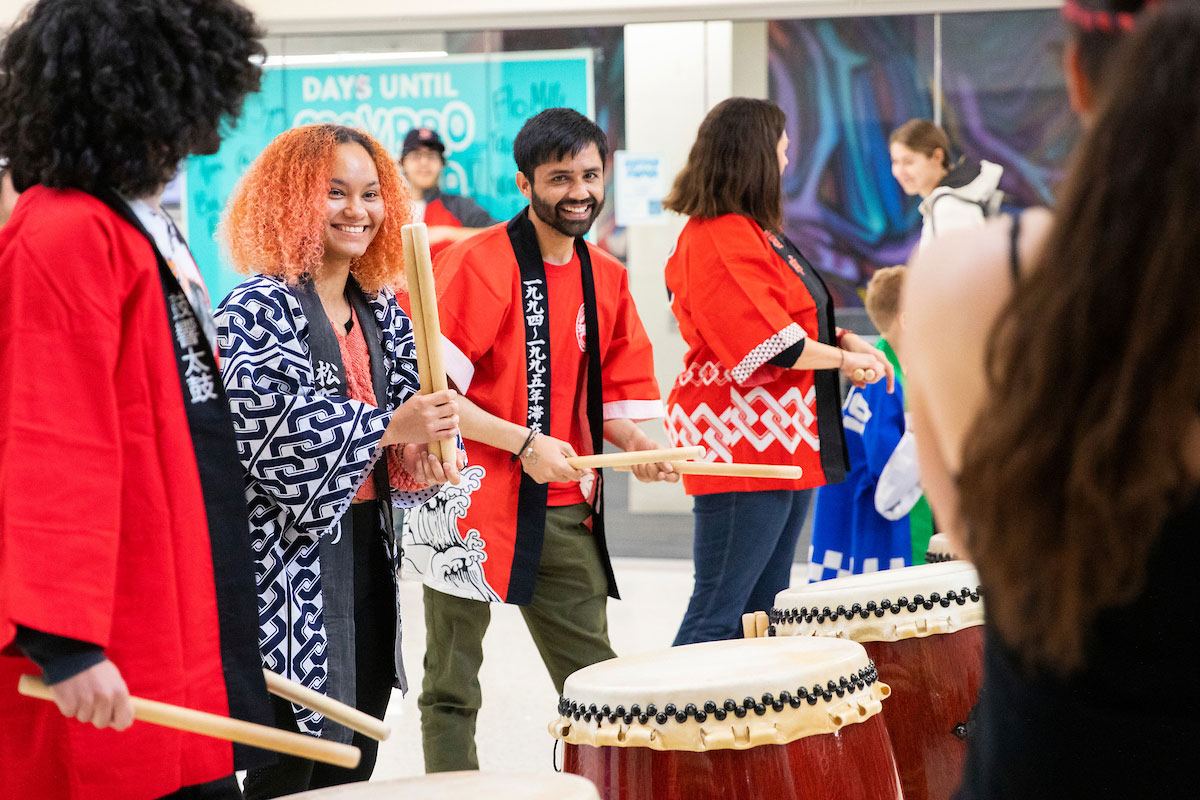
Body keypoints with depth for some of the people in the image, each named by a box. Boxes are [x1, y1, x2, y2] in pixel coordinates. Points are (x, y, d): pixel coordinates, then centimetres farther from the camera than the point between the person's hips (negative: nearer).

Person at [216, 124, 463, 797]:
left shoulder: (380, 307, 13)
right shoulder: (260, 306, -10)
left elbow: (411, 396, 15)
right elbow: (272, 420, -22)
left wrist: (422, 453, -7)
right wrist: (388, 428, -26)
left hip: (370, 543, 7)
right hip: (296, 553, -7)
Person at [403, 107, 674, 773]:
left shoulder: (607, 280, 11)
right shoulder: (478, 264, -9)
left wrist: (635, 445, -3)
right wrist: (524, 443, -18)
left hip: (565, 511, 6)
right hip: (472, 505, -5)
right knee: (452, 691, 3)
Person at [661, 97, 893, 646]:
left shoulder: (753, 230, 18)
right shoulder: (719, 240, -15)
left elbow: (790, 316, 26)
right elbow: (765, 344, -22)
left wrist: (842, 338, 8)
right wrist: (844, 359, -10)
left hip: (786, 445, 11)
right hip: (743, 450, -11)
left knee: (764, 611, 13)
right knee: (718, 615, -9)